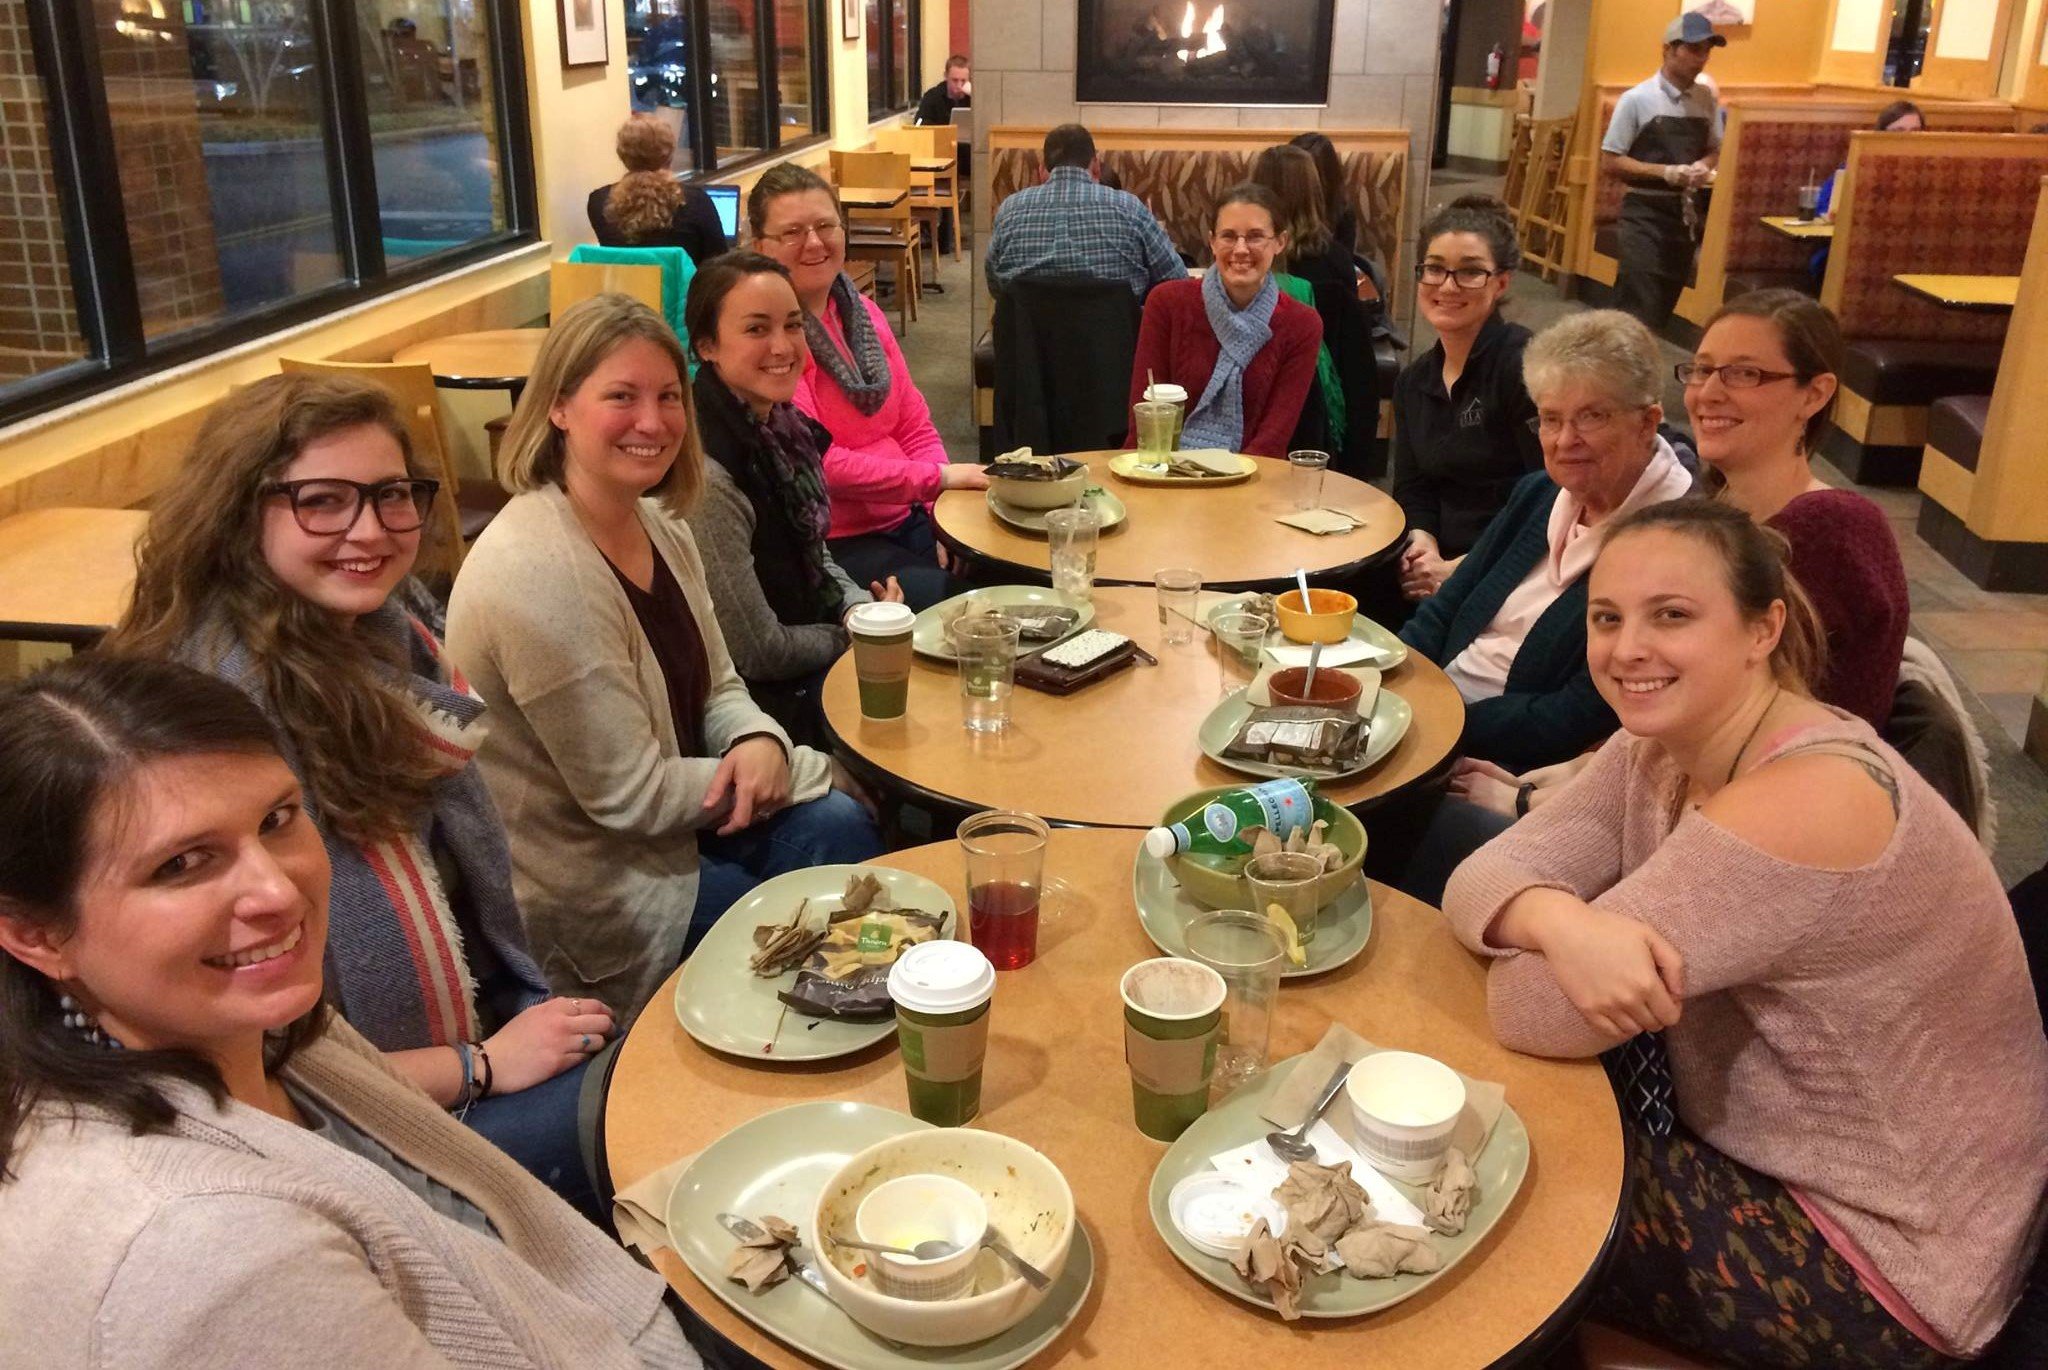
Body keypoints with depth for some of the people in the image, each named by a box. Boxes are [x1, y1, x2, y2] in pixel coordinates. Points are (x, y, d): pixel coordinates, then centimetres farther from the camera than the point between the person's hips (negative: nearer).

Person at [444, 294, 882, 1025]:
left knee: (839, 825, -11)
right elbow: (630, 796, -23)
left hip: (674, 817, 7)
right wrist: (793, 769, -13)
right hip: (592, 888, -7)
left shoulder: (659, 525, 1)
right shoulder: (536, 573, -27)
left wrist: (760, 744, -15)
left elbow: (716, 688, 9)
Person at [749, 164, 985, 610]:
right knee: (950, 599, -25)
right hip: (831, 543, -7)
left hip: (906, 519, 7)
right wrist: (937, 477, -13)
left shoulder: (862, 312, 12)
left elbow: (915, 427, 12)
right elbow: (817, 464, -18)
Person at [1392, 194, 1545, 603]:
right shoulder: (1414, 381, 13)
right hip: (1440, 562, 7)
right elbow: (1412, 491, 12)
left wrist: (1459, 570, -17)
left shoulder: (1525, 365, -10)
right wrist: (1422, 541, -10)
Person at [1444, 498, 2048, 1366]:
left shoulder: (1807, 800, -33)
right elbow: (1484, 874, -14)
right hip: (1762, 1143, 8)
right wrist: (1562, 923, -36)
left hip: (1881, 1253, -7)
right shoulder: (1658, 748, -4)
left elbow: (1539, 1015, -33)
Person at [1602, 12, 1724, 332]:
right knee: (1637, 309, -13)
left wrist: (1703, 167, -8)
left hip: (1684, 213, 6)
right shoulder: (1637, 99, -9)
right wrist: (1664, 172, -19)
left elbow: (1714, 149, 17)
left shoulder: (1706, 99, 6)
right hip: (1645, 213, -6)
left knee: (1662, 307, 12)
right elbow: (1610, 162, -9)